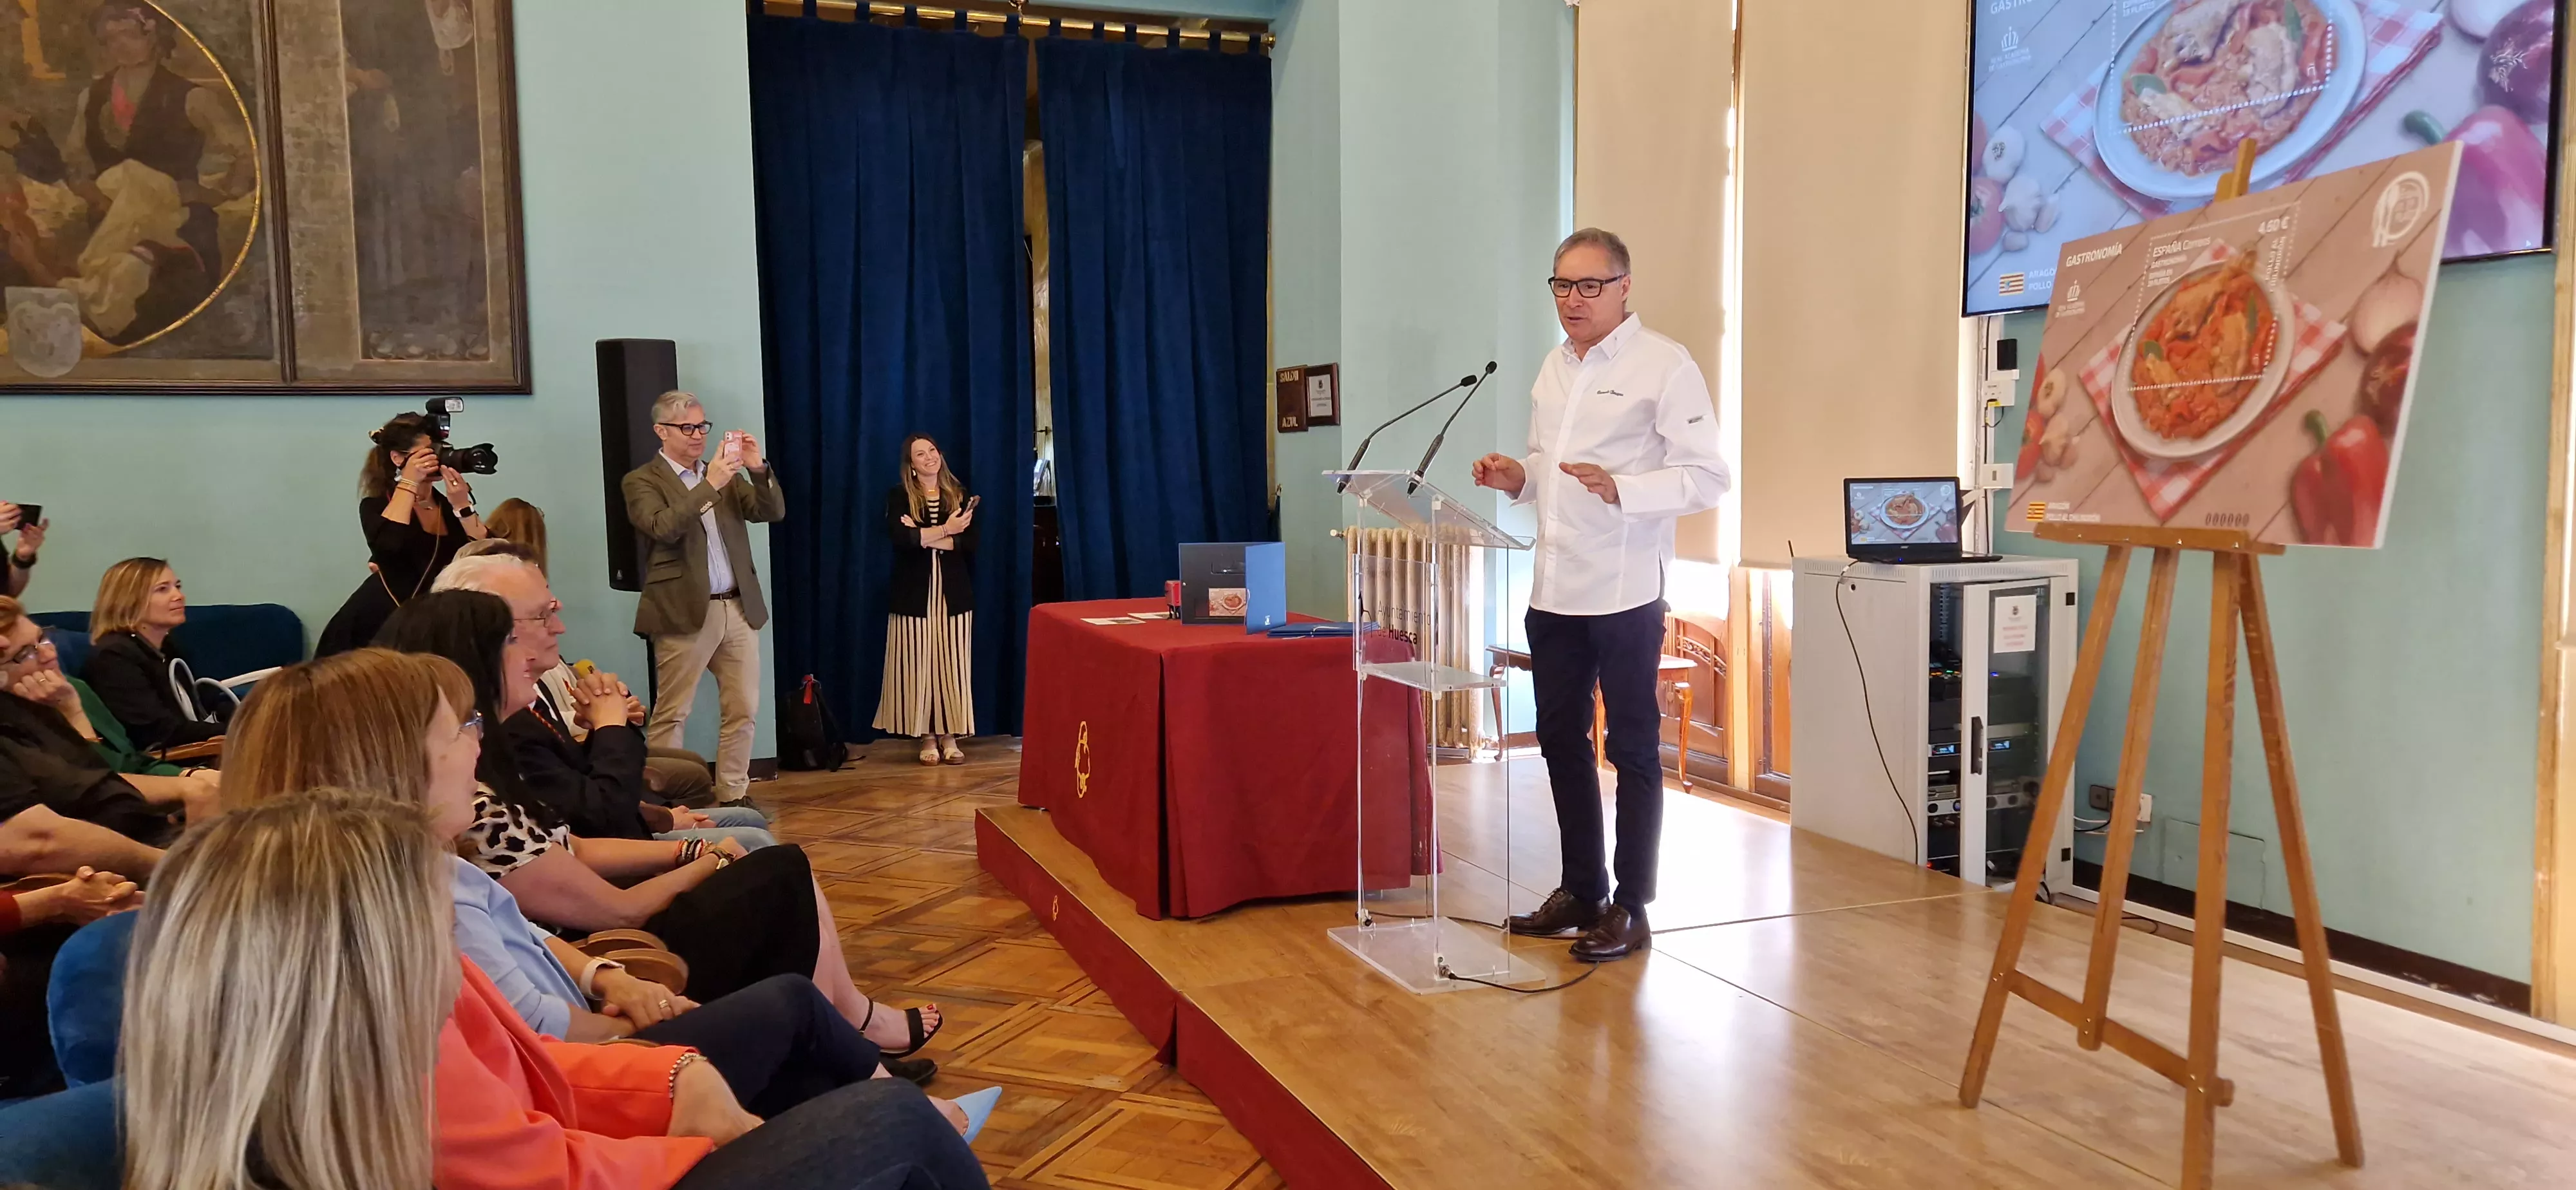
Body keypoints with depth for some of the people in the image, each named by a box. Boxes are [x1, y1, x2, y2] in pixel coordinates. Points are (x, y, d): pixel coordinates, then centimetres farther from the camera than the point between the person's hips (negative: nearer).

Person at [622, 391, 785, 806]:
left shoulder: (726, 474, 16)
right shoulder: (642, 482, 0)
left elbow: (773, 512, 6)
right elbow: (663, 528, -18)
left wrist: (759, 469, -10)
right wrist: (710, 485, -23)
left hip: (739, 608, 5)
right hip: (685, 613, -5)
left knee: (741, 711, 8)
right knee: (671, 715, -1)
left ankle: (733, 795, 16)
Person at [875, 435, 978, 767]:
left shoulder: (959, 494, 7)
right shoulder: (899, 496, 1)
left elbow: (970, 543, -5)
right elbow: (899, 537, -16)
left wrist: (924, 536, -13)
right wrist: (945, 531, -14)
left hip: (953, 593, 2)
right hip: (915, 594, -2)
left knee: (952, 666, 2)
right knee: (919, 666, -1)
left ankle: (950, 737, 9)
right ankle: (928, 738, 9)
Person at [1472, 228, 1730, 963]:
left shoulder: (1664, 365, -8)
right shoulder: (1555, 367, 14)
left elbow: (1706, 476, -13)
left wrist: (1621, 489, -28)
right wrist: (1520, 479, 3)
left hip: (1624, 590, -7)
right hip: (1554, 589, 7)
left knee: (1632, 749, 2)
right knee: (1561, 740, 13)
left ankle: (1631, 910, 12)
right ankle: (1581, 891, 27)